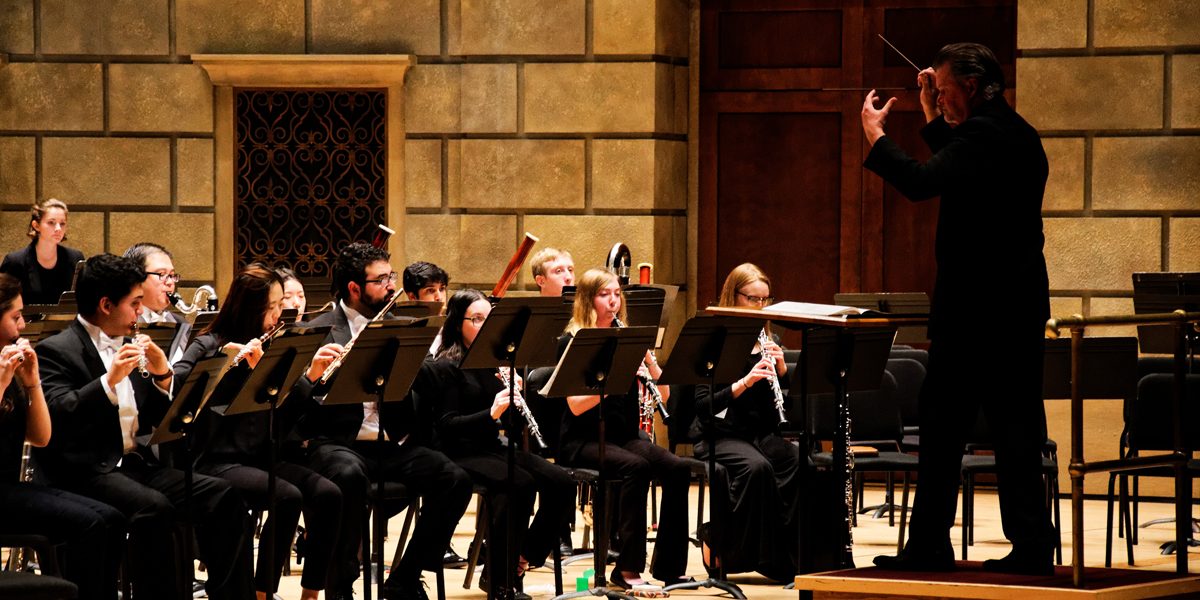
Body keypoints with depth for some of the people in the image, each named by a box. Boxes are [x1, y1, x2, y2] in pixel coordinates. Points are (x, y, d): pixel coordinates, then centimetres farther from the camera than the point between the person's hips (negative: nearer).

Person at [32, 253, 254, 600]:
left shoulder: (129, 347, 19)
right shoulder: (57, 351, -4)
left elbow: (157, 420, 20)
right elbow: (56, 418, -20)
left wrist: (162, 376, 2)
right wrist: (109, 381, -27)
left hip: (137, 463, 7)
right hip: (87, 471, -7)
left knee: (223, 497, -13)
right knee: (153, 507, -35)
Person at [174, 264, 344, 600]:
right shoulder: (209, 345, -2)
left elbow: (288, 413, 8)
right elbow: (175, 383, -21)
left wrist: (311, 376, -8)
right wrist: (227, 359, -29)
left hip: (262, 458, 6)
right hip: (220, 461, -6)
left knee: (327, 494, -20)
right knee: (288, 497, -31)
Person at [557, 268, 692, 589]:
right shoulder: (572, 343, -4)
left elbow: (664, 396, 4)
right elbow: (576, 405, -16)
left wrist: (650, 362, -13)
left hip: (624, 436, 5)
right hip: (582, 441, -5)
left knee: (677, 469, -21)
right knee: (636, 467, -33)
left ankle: (668, 565, -13)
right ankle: (628, 569, -31)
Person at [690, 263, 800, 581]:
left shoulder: (766, 340, 12)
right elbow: (703, 405, -13)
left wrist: (780, 367, -8)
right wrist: (745, 381, -26)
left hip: (762, 433, 5)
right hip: (720, 434, -5)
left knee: (801, 463, -27)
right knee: (756, 466, -36)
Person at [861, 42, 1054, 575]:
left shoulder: (984, 135, -15)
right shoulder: (1018, 135, 15)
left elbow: (920, 182, -24)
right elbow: (954, 173, 28)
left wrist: (874, 136, -11)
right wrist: (935, 119, 23)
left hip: (975, 308, -9)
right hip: (1021, 307, 9)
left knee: (942, 430, -2)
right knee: (1016, 427, 8)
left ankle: (929, 547, 1)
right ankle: (1031, 546, 5)